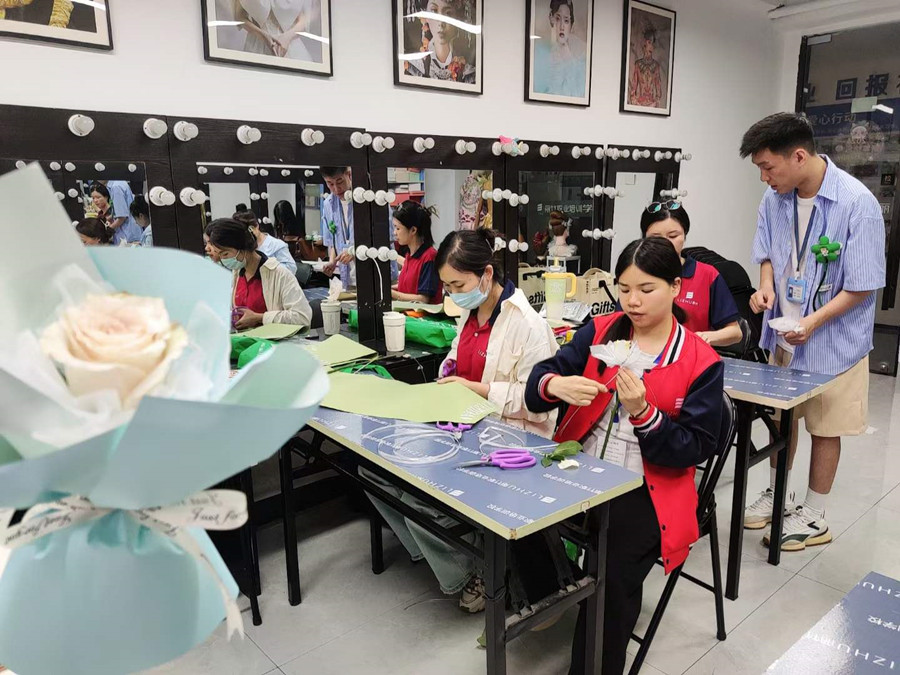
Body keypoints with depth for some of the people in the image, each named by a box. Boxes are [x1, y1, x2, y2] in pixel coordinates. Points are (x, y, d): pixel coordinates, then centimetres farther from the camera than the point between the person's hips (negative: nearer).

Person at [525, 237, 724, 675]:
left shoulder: (701, 362, -3)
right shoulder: (599, 332, 5)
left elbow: (695, 450, -5)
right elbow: (536, 384, -1)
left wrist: (642, 412, -21)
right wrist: (555, 385, -25)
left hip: (646, 489, -3)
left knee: (613, 574, -26)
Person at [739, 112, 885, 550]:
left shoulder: (857, 203, -22)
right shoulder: (775, 198, -6)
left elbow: (863, 285, -18)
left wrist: (814, 321, -27)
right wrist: (766, 285, -11)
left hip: (834, 337, -5)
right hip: (784, 331, 5)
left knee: (825, 427, 9)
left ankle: (815, 517, 27)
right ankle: (776, 495, 38)